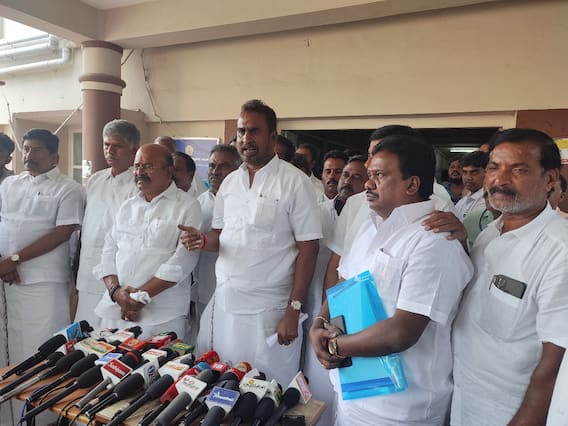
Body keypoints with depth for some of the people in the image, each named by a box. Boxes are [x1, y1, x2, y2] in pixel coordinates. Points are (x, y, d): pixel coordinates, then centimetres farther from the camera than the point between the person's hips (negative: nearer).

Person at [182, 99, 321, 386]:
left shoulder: (294, 182, -8)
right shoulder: (229, 182, 10)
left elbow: (308, 249, -9)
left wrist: (293, 311, -13)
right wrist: (203, 241, -6)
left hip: (267, 310, -5)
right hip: (222, 303, 5)